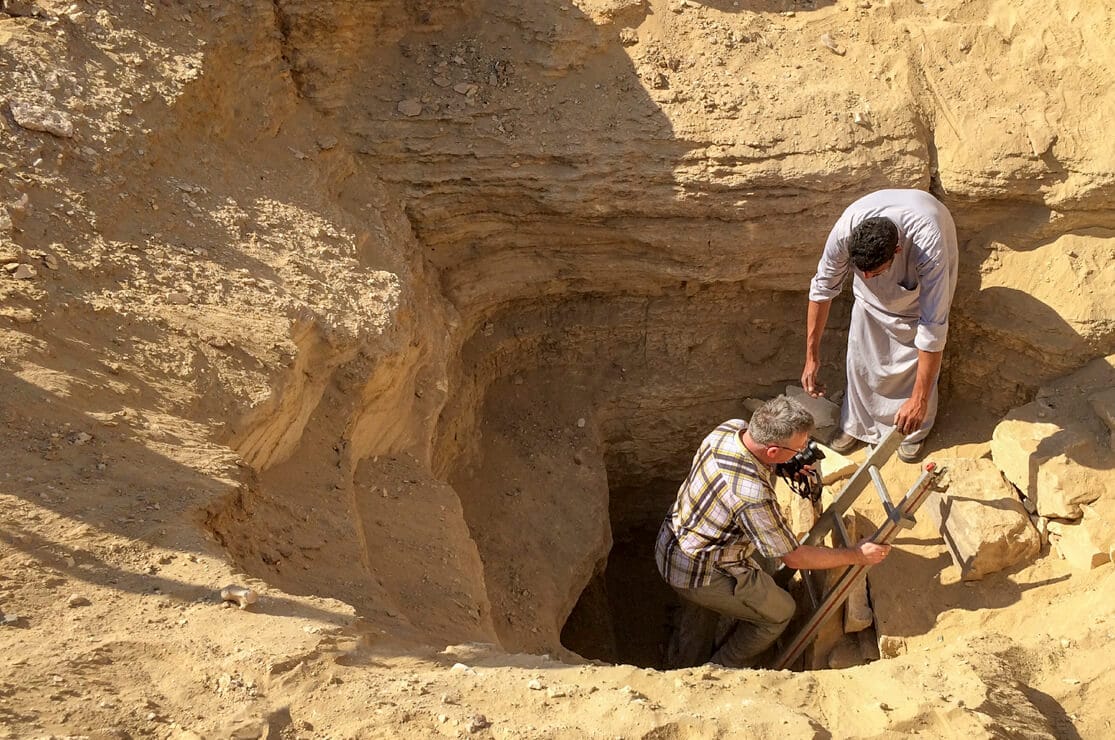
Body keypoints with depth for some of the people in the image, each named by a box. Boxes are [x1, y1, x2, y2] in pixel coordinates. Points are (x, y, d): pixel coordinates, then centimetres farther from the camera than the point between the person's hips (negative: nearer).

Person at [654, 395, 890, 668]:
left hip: (672, 541, 8)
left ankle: (685, 666, 55)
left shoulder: (732, 427, -16)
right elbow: (794, 557, -22)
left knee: (706, 602, 36)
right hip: (697, 575, -8)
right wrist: (857, 556, -11)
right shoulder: (753, 497, -38)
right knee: (779, 612, 14)